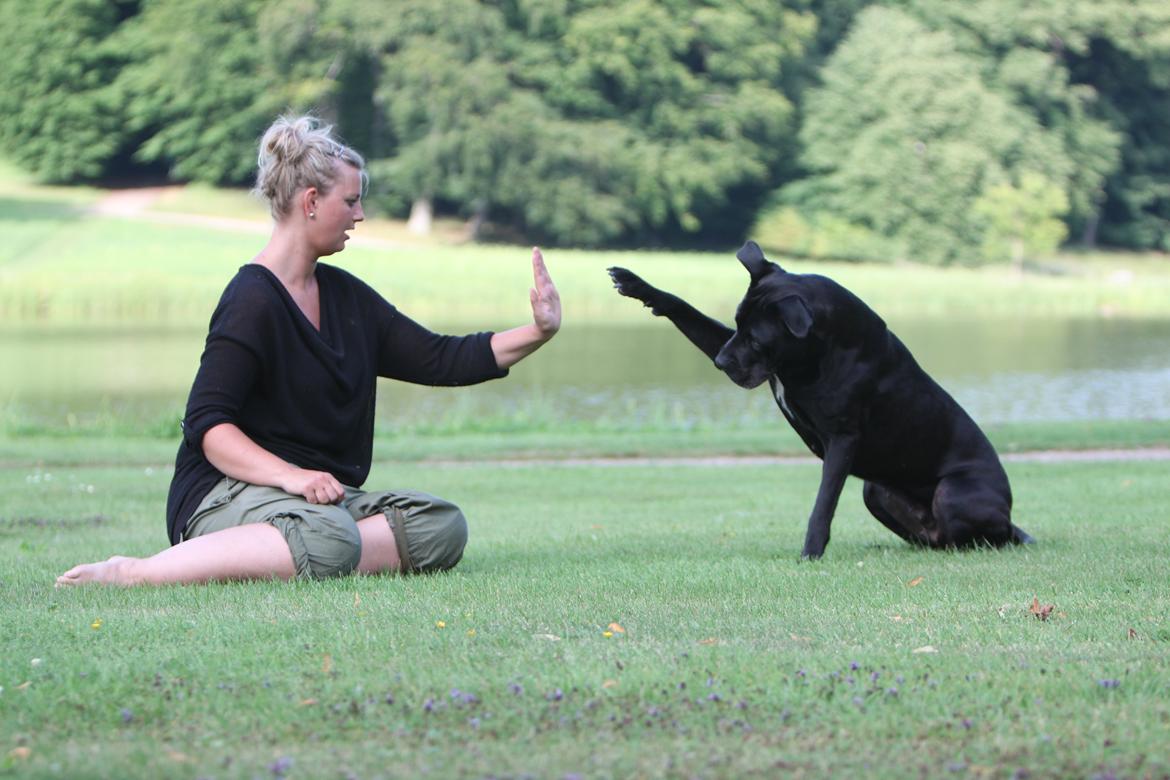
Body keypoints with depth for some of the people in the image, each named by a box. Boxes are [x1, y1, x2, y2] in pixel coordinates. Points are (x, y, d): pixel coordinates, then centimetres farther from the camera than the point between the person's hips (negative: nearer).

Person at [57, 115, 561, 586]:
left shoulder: (346, 296, 14)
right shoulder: (253, 301, -12)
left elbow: (438, 360, 14)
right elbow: (206, 424, -18)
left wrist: (537, 332, 4)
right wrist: (291, 476, -30)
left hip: (325, 494, 8)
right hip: (226, 496, -8)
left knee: (442, 525, -12)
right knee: (329, 540, -40)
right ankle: (134, 573, -34)